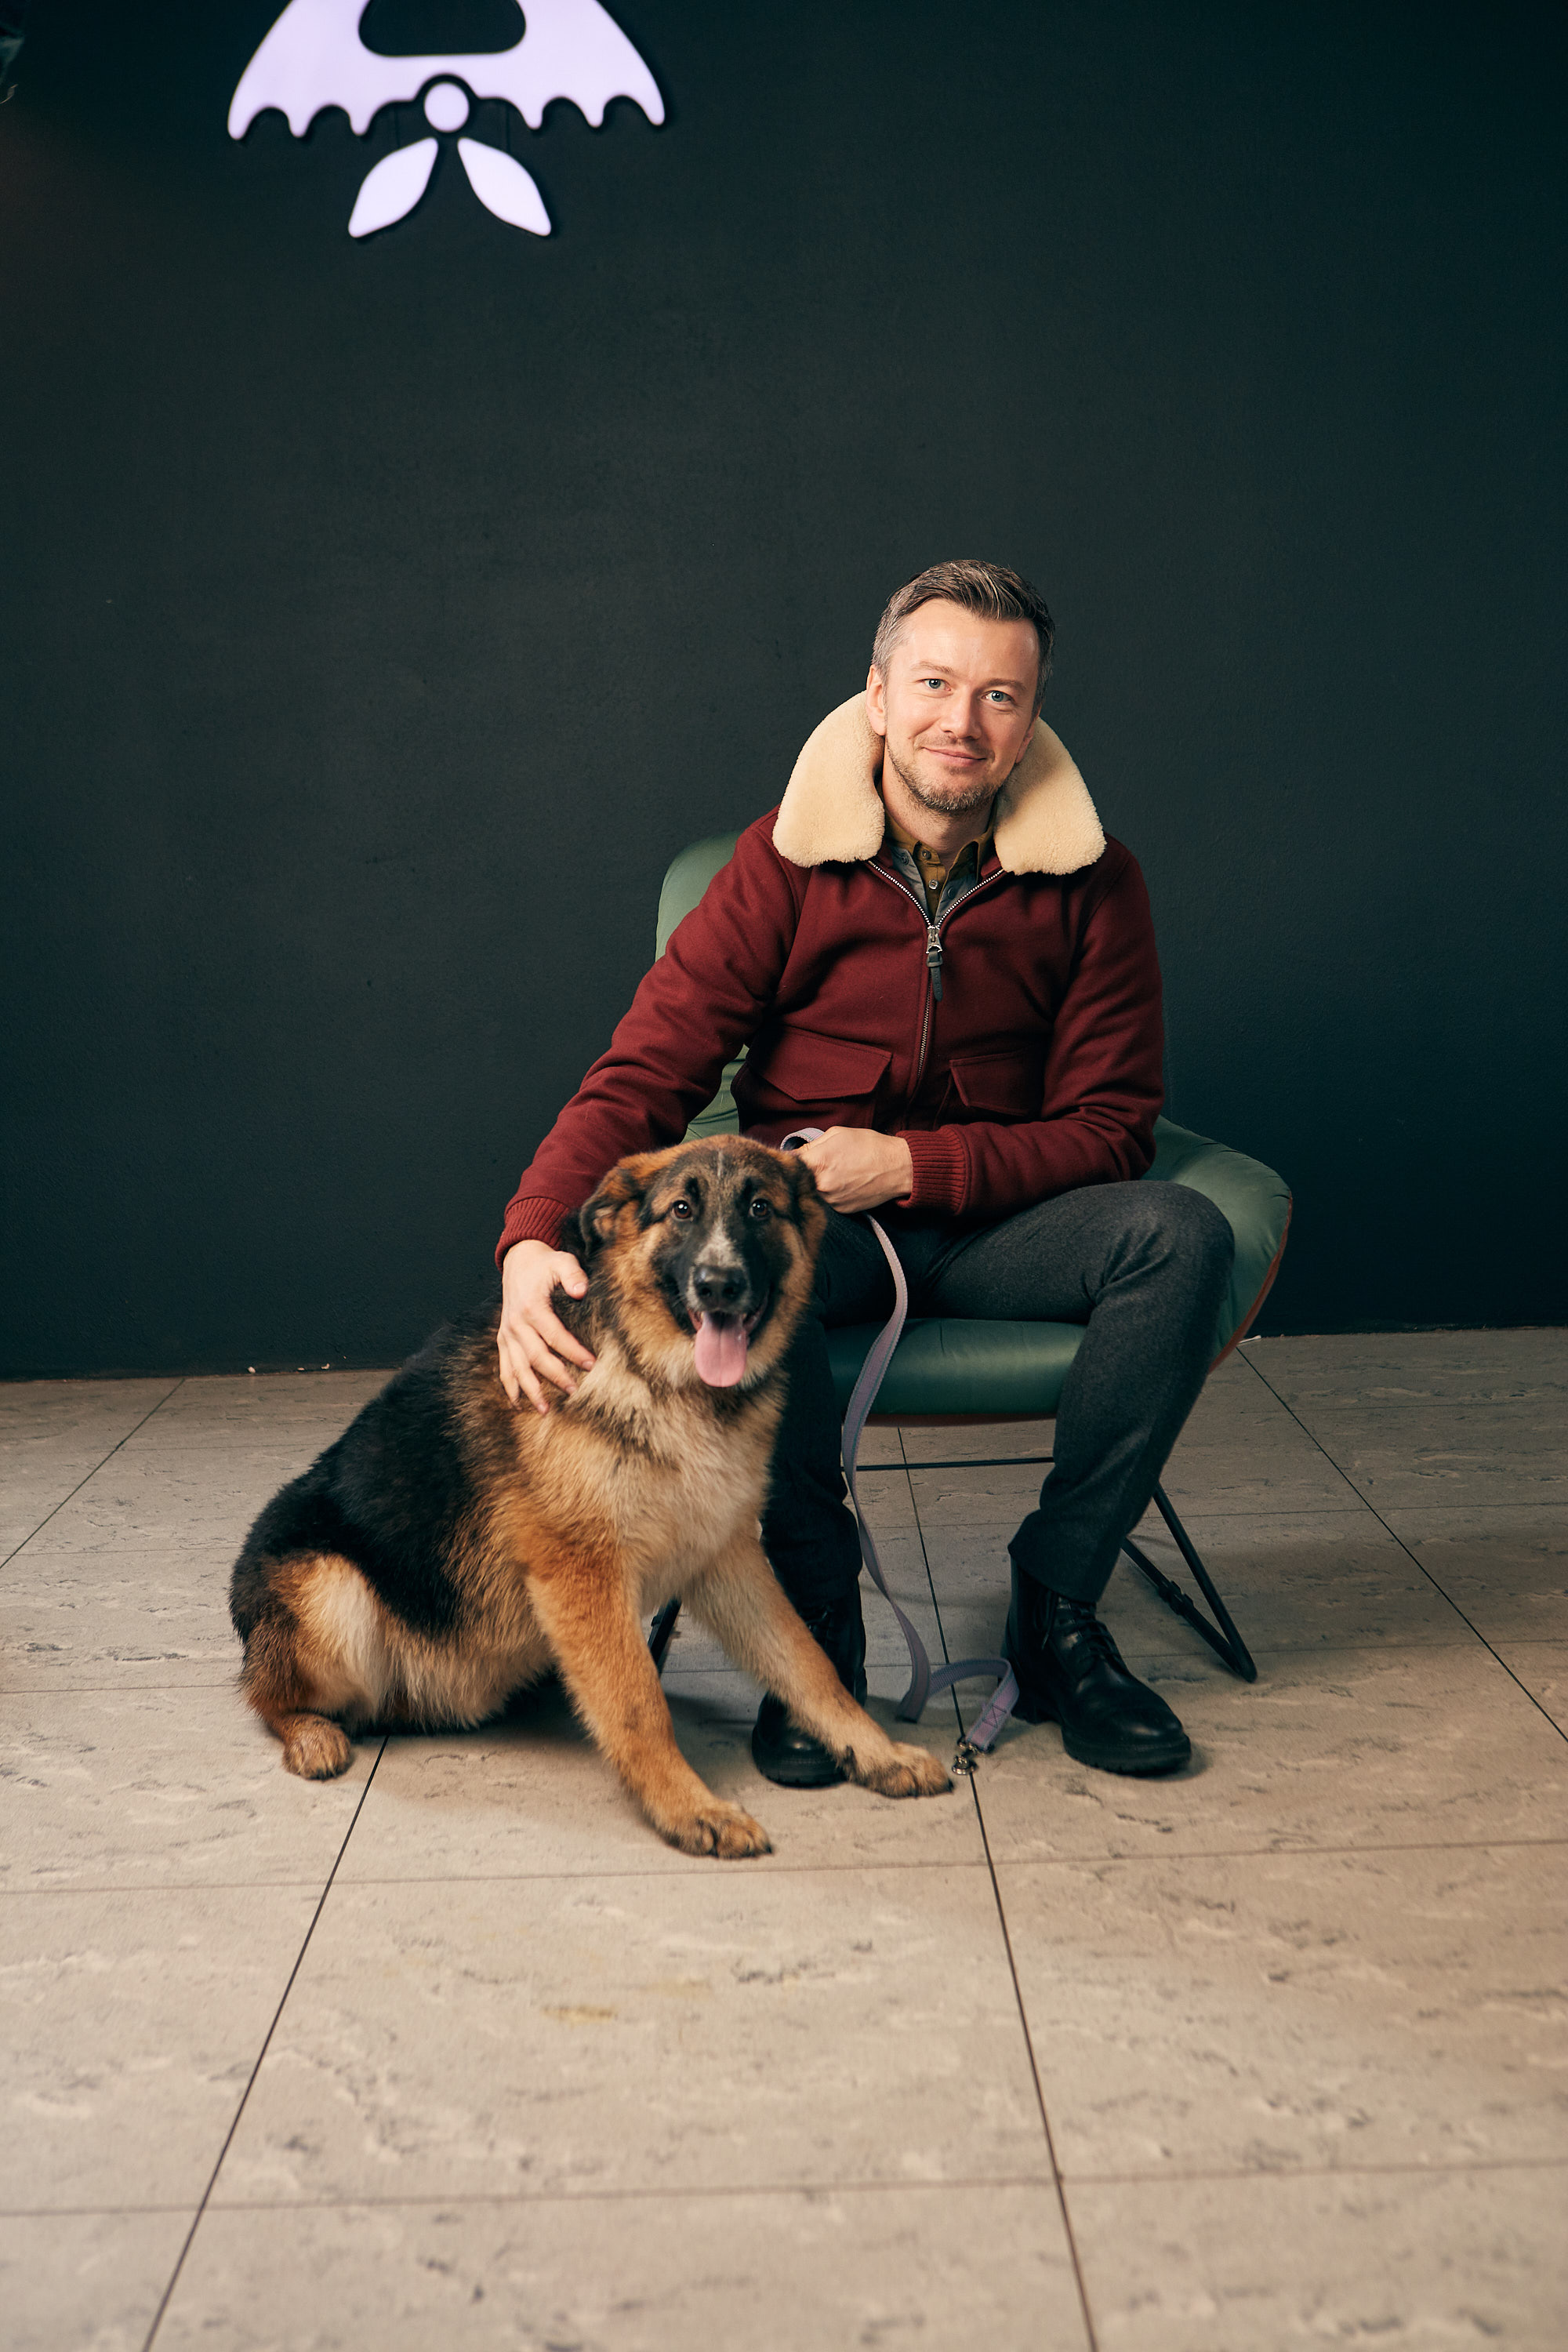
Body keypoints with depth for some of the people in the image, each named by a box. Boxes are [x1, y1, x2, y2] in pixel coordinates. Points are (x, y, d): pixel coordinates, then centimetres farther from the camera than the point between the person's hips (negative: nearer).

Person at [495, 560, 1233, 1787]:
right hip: (811, 1222, -1)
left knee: (1181, 1233, -28)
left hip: (996, 1224, 1)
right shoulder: (786, 863, -7)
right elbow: (644, 1073, -13)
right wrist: (535, 1239, -32)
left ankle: (1057, 1612, -14)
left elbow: (1110, 1128, -4)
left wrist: (908, 1165, -18)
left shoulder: (1090, 879, -4)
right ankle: (817, 1618, -16)